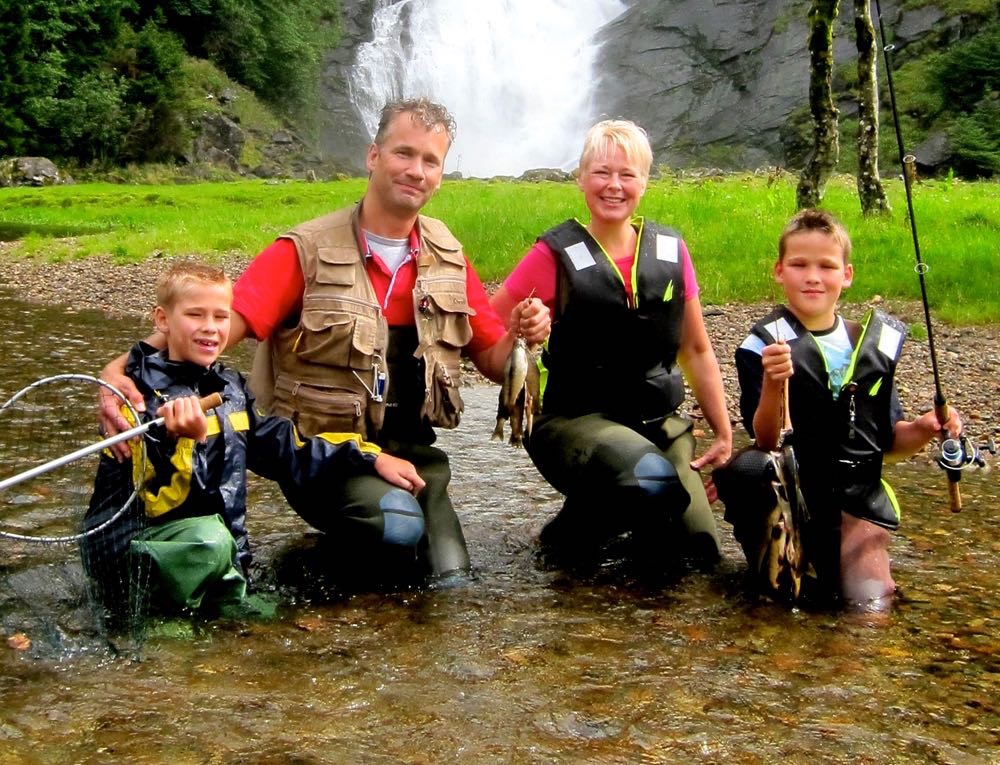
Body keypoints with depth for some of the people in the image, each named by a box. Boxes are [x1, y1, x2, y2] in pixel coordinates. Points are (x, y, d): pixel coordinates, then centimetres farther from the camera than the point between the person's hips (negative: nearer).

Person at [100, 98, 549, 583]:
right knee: (400, 524, -31)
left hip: (409, 451, 5)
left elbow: (493, 360, 11)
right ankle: (334, 556, 4)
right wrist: (121, 369, -37)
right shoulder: (307, 252, -10)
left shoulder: (448, 259, 6)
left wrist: (521, 334, -13)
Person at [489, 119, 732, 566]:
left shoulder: (670, 251, 3)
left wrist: (724, 435, 12)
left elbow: (697, 351, 12)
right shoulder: (557, 256, -9)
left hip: (659, 422, 5)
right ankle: (572, 528, -3)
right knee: (654, 480, -35)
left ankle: (614, 513, 25)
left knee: (698, 551, -4)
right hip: (579, 420, -5)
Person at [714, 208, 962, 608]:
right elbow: (766, 442, -15)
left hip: (856, 497, 3)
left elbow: (888, 441, 15)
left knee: (869, 599, -18)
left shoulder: (876, 343, 7)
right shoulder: (763, 346, -6)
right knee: (741, 469, -35)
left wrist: (922, 430, -6)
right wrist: (774, 384, -32)